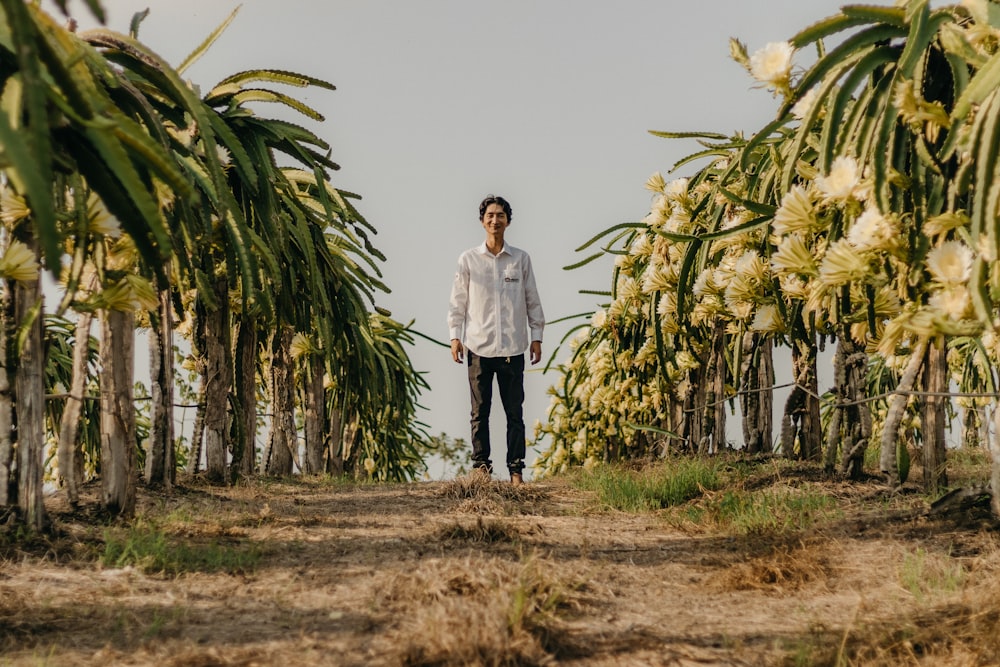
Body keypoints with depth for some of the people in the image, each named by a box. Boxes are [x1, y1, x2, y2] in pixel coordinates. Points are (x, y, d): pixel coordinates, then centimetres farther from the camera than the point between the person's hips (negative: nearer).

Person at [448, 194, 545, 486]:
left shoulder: (521, 259, 7)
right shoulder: (468, 259, 5)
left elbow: (532, 301, 11)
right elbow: (458, 302, 8)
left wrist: (536, 336, 6)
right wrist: (455, 336, 0)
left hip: (513, 348, 0)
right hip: (479, 347, 0)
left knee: (514, 412, 2)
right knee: (480, 411, 3)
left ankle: (516, 469, 5)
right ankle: (481, 466, 8)